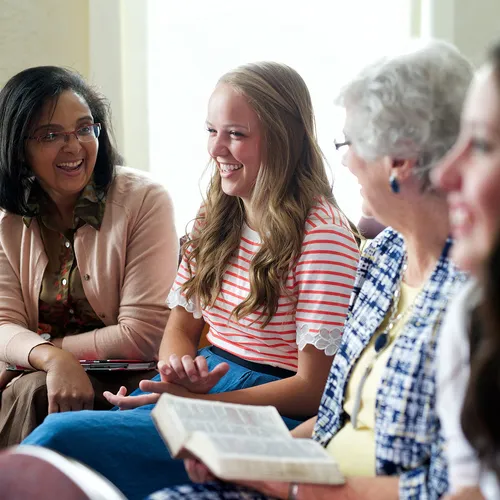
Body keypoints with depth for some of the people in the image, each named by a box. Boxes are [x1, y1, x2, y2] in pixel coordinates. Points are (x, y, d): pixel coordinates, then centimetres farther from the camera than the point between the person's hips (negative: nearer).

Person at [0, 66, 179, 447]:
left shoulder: (145, 201, -10)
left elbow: (144, 336, -15)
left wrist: (34, 351, -13)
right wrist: (53, 358, -30)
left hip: (123, 382, -4)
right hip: (40, 371, 4)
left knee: (31, 391, -28)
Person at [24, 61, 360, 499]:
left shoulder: (322, 235, -13)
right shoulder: (215, 217, 13)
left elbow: (314, 389, -14)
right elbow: (179, 328, 15)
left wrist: (197, 402, -17)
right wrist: (181, 368, -11)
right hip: (203, 379, 7)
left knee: (62, 436, -25)